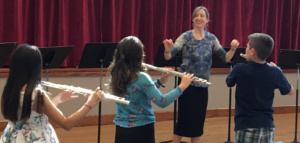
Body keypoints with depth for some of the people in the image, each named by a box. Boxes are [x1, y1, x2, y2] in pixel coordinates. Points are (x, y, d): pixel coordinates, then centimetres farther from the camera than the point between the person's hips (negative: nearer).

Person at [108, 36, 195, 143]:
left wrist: (159, 82, 7)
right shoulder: (141, 78, -20)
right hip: (141, 130, -6)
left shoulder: (115, 75, 1)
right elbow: (162, 102, -20)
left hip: (121, 129, 6)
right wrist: (182, 86, -11)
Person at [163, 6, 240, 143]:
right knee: (184, 119, -3)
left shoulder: (211, 38, 5)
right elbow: (168, 56, -16)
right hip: (187, 84, -4)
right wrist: (167, 50, -38)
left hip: (203, 85, 4)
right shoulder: (185, 36, -7)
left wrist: (233, 49, -17)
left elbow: (225, 58, 2)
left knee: (199, 120, 10)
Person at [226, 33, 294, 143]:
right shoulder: (275, 73, -7)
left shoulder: (239, 70, -15)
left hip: (245, 126, -3)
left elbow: (228, 83, 8)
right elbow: (290, 91, 10)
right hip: (267, 126, 3)